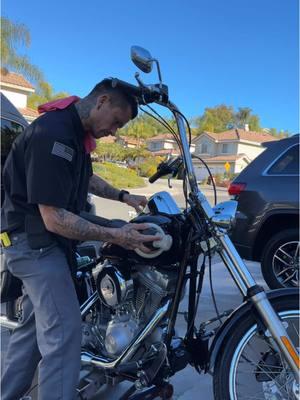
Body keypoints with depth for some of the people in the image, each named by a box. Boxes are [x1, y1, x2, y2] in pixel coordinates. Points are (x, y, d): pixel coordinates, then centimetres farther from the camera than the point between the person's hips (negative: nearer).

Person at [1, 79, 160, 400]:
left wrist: (123, 196, 16)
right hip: (35, 240, -10)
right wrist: (115, 235, -28)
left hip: (44, 241, 10)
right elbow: (54, 218, -28)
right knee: (64, 332, -12)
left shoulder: (75, 131, 8)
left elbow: (85, 178, 26)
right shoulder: (53, 134, -24)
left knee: (34, 326, 18)